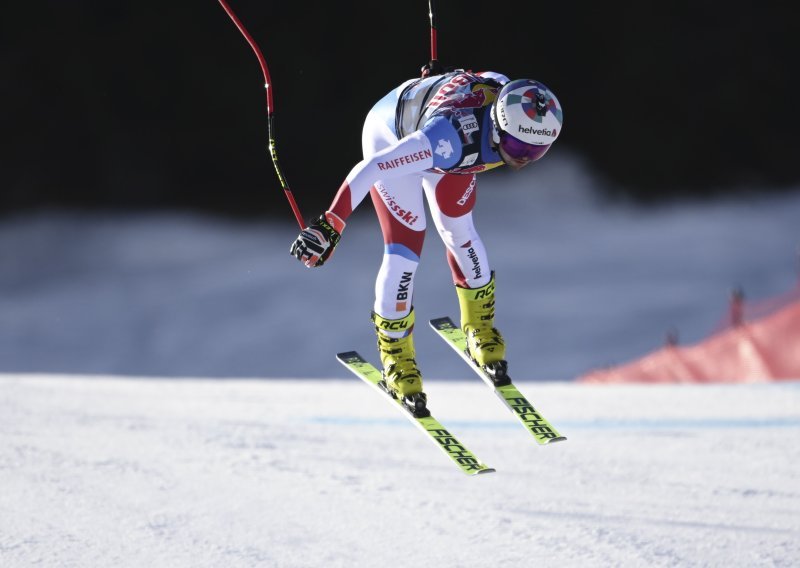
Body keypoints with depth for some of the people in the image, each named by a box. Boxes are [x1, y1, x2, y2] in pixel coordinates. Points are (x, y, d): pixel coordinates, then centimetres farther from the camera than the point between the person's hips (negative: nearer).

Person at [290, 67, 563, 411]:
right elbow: (370, 170, -46)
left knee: (459, 231, 6)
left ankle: (479, 330, 29)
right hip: (392, 134, -5)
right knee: (406, 245, -11)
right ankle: (395, 355, 7)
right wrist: (329, 225, -47)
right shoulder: (451, 138, -48)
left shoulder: (522, 113, -29)